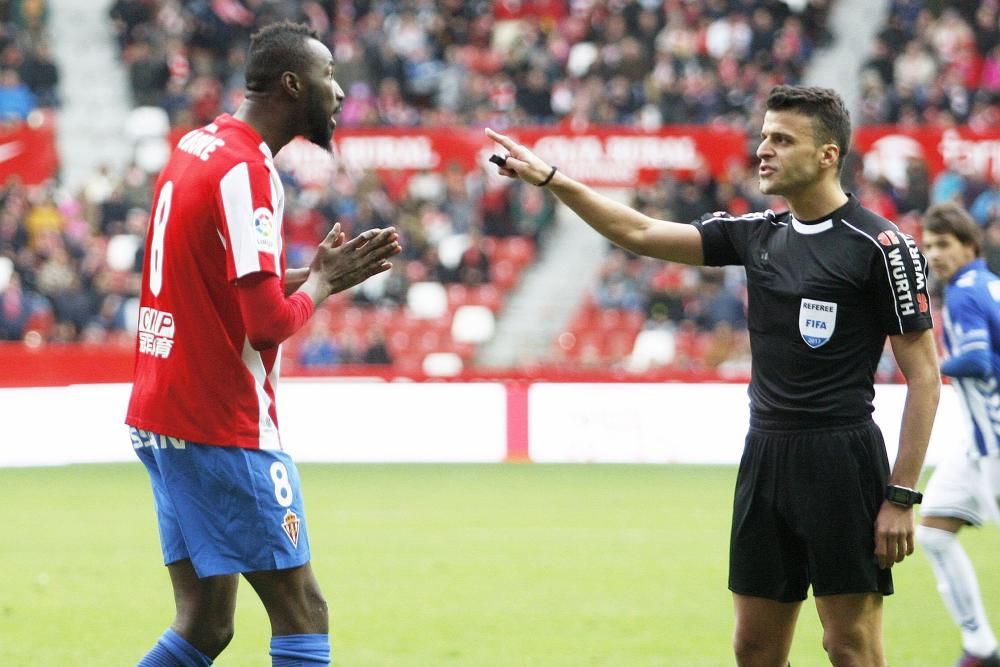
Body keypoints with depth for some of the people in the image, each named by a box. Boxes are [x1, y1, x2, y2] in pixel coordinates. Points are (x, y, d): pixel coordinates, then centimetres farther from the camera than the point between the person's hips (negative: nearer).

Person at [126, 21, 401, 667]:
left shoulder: (199, 148, 12)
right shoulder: (246, 172, -17)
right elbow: (269, 322, -20)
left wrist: (320, 270, 12)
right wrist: (322, 281, -1)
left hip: (163, 416, 9)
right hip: (225, 429, -9)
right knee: (303, 615, -3)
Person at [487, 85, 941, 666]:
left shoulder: (881, 246, -9)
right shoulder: (757, 234, 10)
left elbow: (924, 373, -9)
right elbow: (641, 234, 11)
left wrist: (902, 497, -13)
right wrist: (549, 178, 0)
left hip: (842, 463, -7)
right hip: (765, 458, 7)